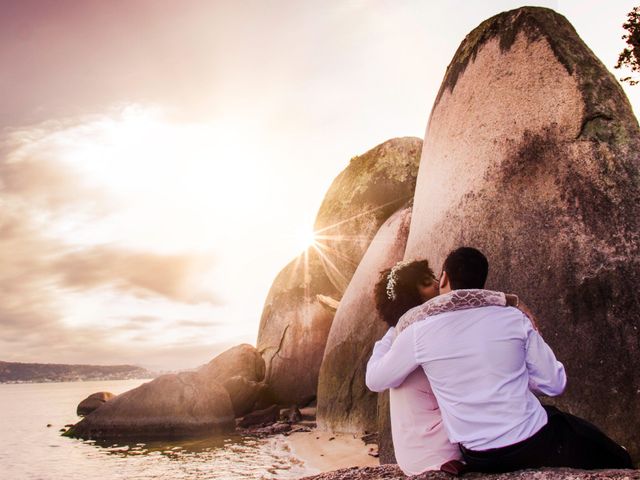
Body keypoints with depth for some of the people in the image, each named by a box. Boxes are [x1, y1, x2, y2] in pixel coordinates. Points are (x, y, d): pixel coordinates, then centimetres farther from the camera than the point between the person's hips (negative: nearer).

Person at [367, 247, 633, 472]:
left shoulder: (418, 333, -8)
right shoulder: (514, 318, -6)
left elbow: (374, 380, 5)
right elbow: (555, 384, 1)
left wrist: (391, 331, 18)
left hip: (481, 460, 2)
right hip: (537, 444, -1)